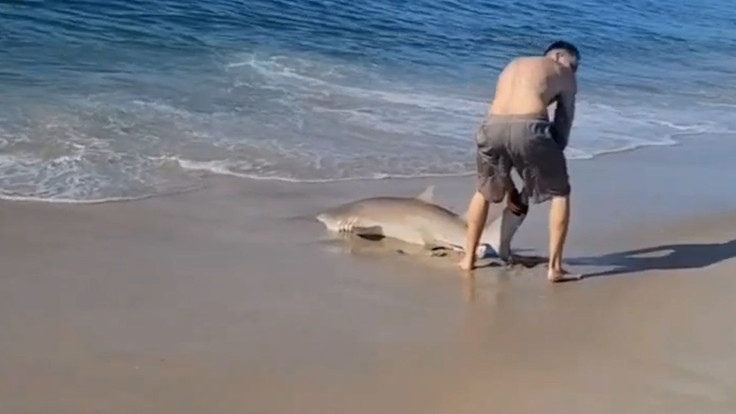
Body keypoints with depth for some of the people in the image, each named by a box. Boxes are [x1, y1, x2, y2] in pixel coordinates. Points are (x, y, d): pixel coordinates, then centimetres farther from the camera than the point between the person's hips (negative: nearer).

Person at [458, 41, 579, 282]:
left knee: (485, 192, 30)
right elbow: (563, 126, 18)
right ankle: (555, 267, 12)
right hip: (528, 129, -4)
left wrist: (509, 185, 35)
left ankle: (469, 257, 36)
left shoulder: (513, 66, 36)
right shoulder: (564, 74, 22)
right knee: (560, 194, 18)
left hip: (492, 127, 4)